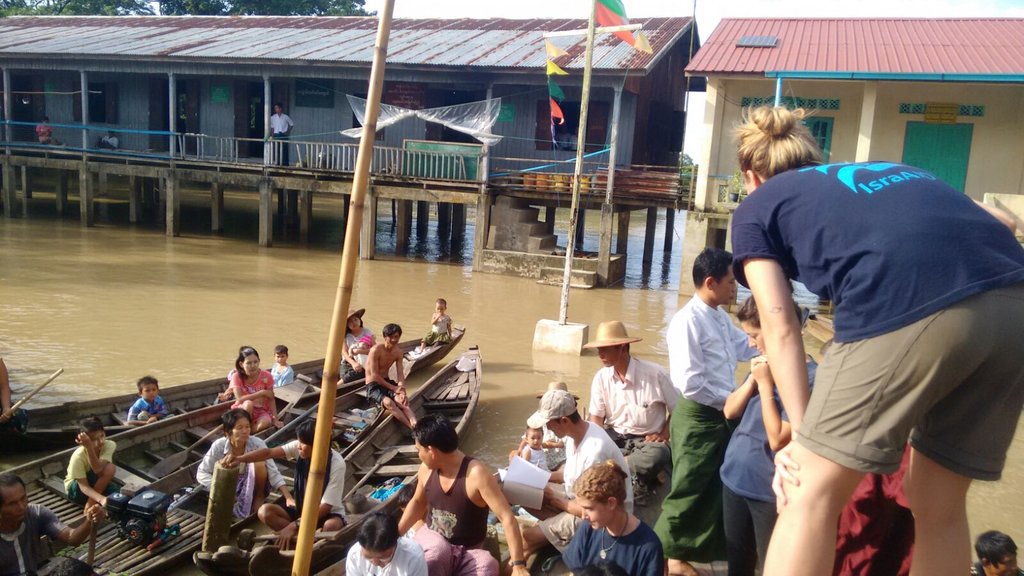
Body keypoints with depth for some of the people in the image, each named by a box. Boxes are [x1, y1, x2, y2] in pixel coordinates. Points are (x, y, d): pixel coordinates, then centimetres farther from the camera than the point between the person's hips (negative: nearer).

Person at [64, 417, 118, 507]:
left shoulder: (110, 445, -20)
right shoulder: (78, 456, -28)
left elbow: (98, 469, -35)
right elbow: (84, 486, -31)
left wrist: (89, 447, -46)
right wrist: (101, 499, -48)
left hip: (98, 485, 4)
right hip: (76, 489, -4)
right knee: (110, 468, -31)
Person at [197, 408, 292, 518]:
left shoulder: (257, 444, -24)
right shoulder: (218, 446, -22)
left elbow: (274, 473, -27)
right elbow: (201, 473, -13)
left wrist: (289, 498, -39)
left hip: (254, 486, 0)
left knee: (259, 462, -32)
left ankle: (259, 498, -8)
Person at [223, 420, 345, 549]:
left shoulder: (337, 464, -25)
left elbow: (326, 506, -25)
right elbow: (269, 452, -19)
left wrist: (295, 526, -30)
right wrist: (240, 458, -37)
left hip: (327, 513, -5)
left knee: (331, 526, -40)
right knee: (265, 511, -19)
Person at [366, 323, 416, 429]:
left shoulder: (398, 352, 2)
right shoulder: (376, 350, -18)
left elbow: (400, 374, -4)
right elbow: (375, 375, -18)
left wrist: (403, 392, -21)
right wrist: (393, 388, -18)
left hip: (387, 382, 5)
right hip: (373, 386, -5)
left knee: (401, 400, -28)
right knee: (388, 402, -36)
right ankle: (413, 428, -42)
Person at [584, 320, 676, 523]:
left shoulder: (654, 374, -12)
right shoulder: (601, 378, -2)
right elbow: (596, 419, -3)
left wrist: (663, 434, -15)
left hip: (648, 441, -3)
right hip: (615, 437, 3)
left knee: (658, 455, -38)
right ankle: (641, 474, -20)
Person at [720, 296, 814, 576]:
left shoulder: (809, 375, -20)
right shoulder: (764, 364, 4)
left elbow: (778, 440, -23)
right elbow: (729, 412, 6)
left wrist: (765, 384, -20)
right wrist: (753, 378, -8)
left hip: (769, 490, -7)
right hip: (734, 478, 7)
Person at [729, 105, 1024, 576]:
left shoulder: (755, 207, 23)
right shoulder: (888, 170, 37)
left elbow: (779, 328, 12)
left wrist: (801, 435, 11)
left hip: (905, 307, -6)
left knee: (813, 491, 9)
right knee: (940, 505, 20)